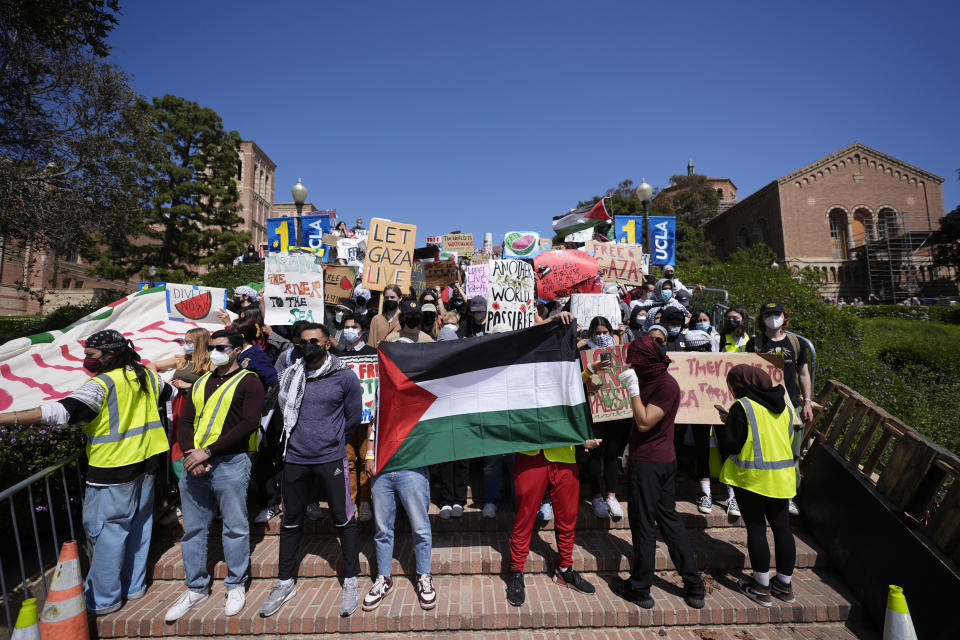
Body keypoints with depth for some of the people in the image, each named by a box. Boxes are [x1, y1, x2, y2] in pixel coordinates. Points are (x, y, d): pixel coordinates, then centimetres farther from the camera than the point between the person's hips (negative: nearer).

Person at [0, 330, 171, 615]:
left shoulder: (103, 383, -17)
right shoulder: (147, 375, 6)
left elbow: (64, 411, -27)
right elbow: (172, 393, 23)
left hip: (113, 471, -8)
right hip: (146, 464, 8)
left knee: (105, 531, 5)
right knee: (138, 526, 18)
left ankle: (103, 600, 16)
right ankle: (134, 586, 31)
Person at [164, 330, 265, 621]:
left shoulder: (248, 381, -5)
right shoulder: (201, 382, 15)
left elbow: (249, 423, -14)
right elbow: (185, 420, 12)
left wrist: (208, 451, -17)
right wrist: (191, 454, -6)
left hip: (230, 464, -6)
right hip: (194, 464, 6)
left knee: (235, 528, 6)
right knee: (193, 529, 15)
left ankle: (236, 586, 24)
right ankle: (196, 588, 32)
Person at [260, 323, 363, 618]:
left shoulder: (345, 377, -5)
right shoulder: (291, 375, 5)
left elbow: (353, 417, 4)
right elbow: (283, 411, 18)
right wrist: (299, 438, 13)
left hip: (331, 459, -3)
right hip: (295, 459, 4)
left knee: (343, 520, 5)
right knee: (291, 521, 14)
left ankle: (351, 582, 21)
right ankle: (285, 583, 33)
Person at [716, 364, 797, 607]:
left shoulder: (742, 407, -13)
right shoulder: (784, 407, 8)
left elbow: (731, 444, -14)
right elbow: (789, 440, 18)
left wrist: (724, 425, 5)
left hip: (751, 476, -6)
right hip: (781, 477, 6)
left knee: (756, 528, 5)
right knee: (782, 527, 14)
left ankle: (762, 587, 13)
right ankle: (784, 584, 26)